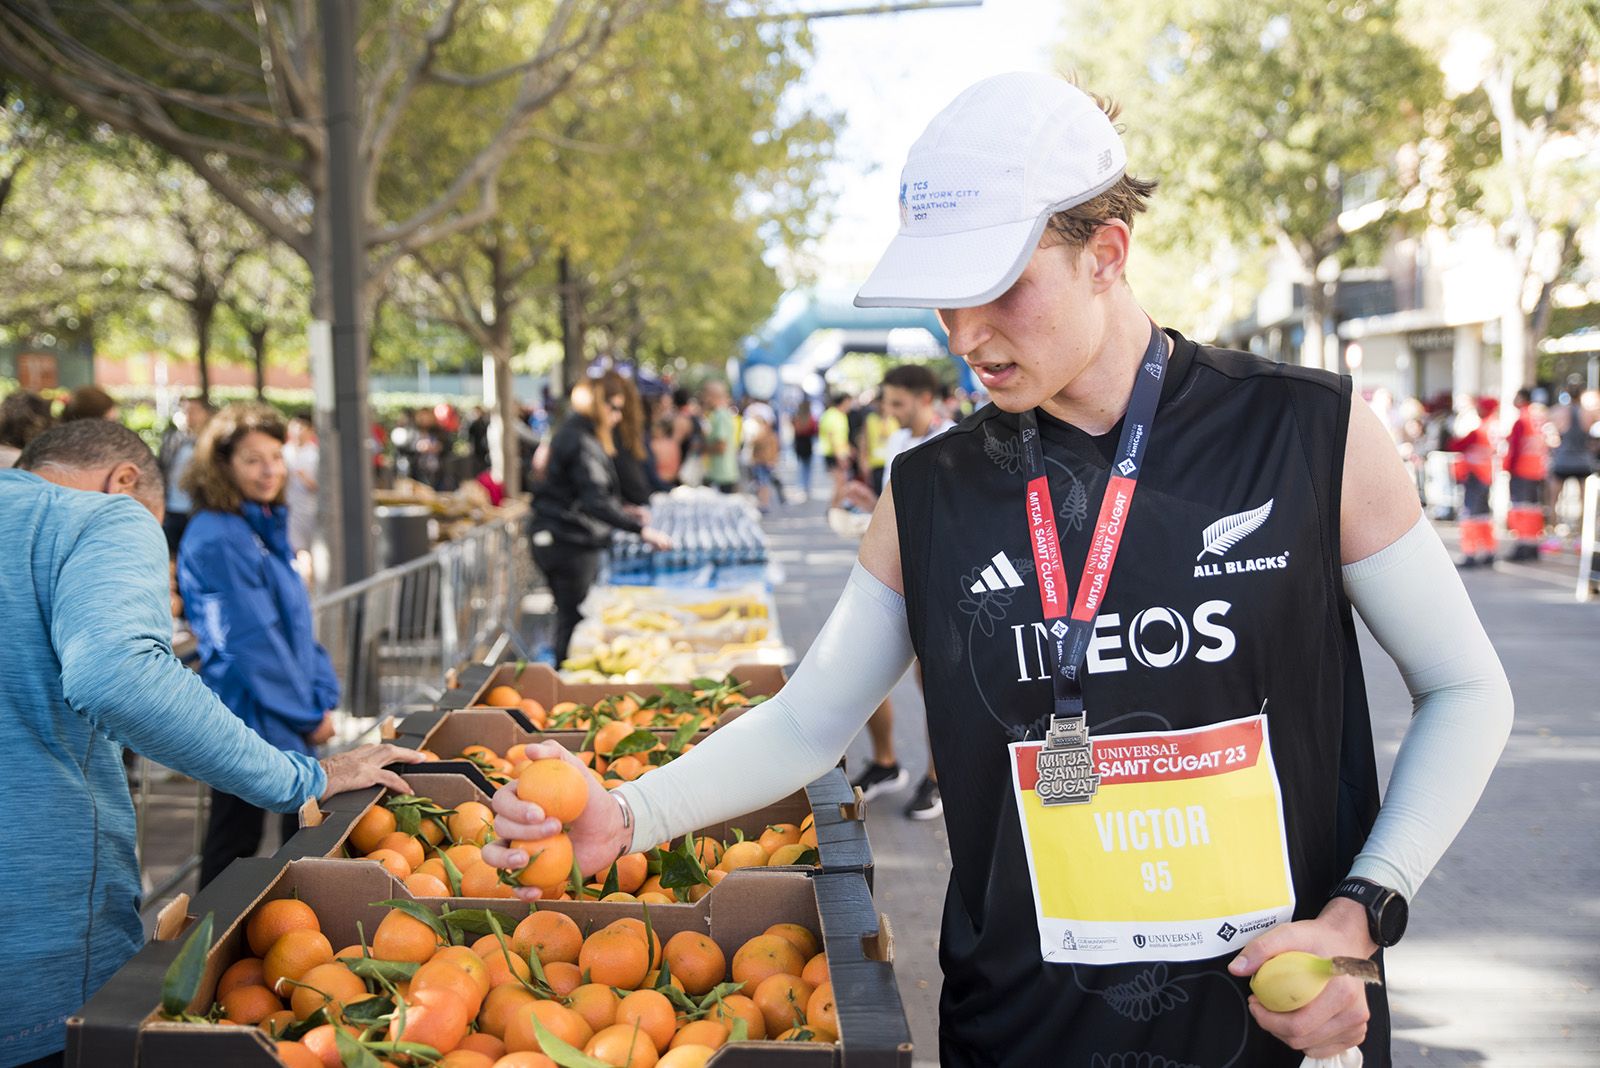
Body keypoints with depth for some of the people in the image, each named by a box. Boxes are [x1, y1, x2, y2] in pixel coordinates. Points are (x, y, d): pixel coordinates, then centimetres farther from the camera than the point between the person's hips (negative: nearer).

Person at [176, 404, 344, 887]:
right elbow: (253, 643, -19)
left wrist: (322, 698, 6)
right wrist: (308, 715, -13)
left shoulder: (266, 526, 11)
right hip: (251, 719, -9)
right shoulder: (217, 539, -18)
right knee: (235, 844, 4)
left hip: (286, 721, 9)